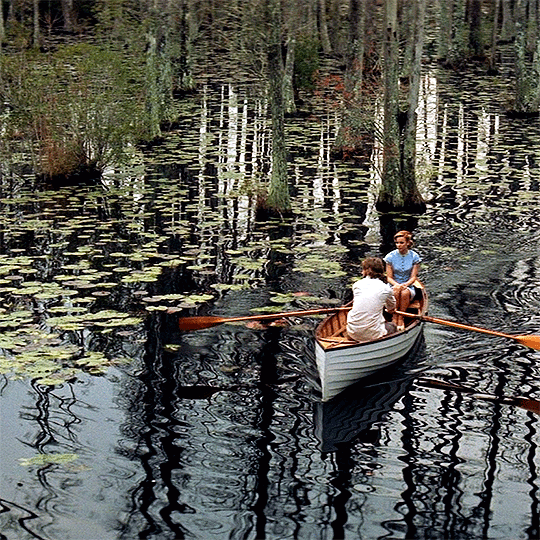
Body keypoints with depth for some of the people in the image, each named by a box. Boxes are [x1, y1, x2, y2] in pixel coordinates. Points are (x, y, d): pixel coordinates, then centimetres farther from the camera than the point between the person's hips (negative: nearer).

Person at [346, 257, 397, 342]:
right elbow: (391, 310, 20)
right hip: (373, 334, -2)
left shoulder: (356, 285, 6)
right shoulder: (386, 288, 1)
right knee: (392, 327, 28)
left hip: (352, 333, 2)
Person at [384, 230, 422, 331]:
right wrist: (396, 285, -24)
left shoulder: (414, 257, -2)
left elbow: (413, 277, -5)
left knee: (405, 293, -36)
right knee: (395, 291, -36)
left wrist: (405, 285, -25)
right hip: (393, 285, 0)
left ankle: (401, 319, -27)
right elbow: (389, 277, -2)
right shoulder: (391, 256, -1)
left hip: (409, 287, 0)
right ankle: (394, 318, -28)